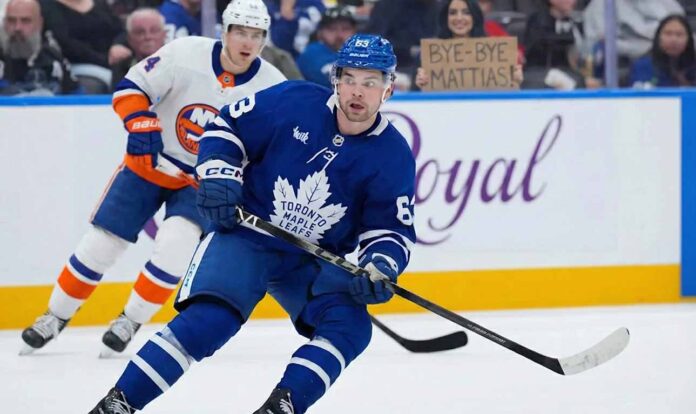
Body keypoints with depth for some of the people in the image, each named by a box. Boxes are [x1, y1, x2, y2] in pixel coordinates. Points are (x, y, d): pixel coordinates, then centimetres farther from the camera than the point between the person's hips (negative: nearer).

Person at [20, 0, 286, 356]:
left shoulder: (271, 85, -14)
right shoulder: (185, 54, -18)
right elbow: (131, 88, -11)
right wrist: (141, 124, -26)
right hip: (150, 162, 0)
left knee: (176, 244, -25)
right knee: (101, 242, 0)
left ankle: (131, 321, -6)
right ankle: (56, 316, 21)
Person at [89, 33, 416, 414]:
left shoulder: (393, 157, -7)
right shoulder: (293, 101, -12)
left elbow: (393, 230, -3)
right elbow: (226, 126, 0)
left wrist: (379, 270, -23)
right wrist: (218, 175, -16)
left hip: (313, 263, 4)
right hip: (245, 235, -3)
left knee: (350, 327, -19)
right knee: (208, 319, -23)